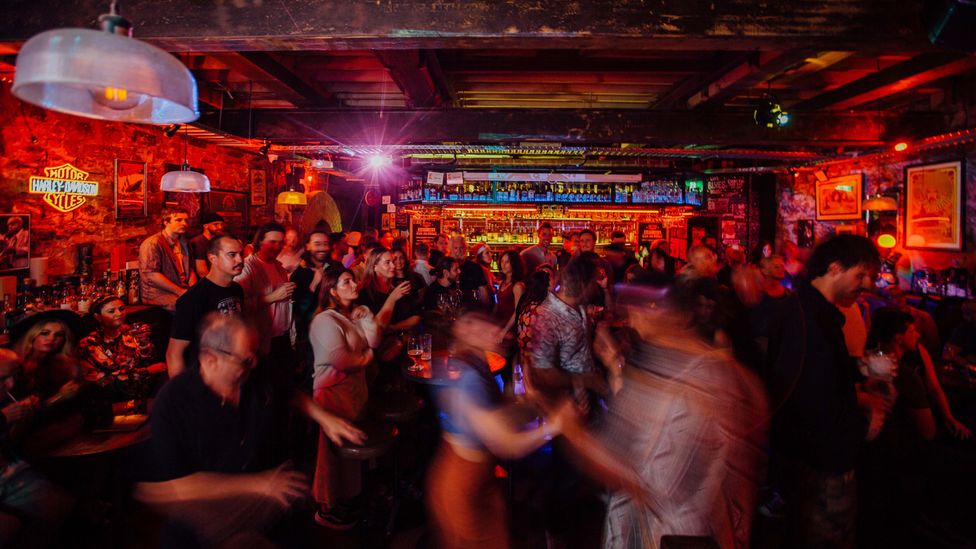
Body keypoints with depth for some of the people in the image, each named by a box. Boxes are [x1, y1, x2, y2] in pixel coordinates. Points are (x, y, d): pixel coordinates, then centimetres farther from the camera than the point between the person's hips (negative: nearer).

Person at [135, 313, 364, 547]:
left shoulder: (263, 376, -1)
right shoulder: (172, 402, -13)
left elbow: (291, 394, 22)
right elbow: (174, 485, -15)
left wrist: (323, 417, 4)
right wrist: (256, 484, -19)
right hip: (210, 517, -3)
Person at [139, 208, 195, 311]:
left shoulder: (183, 243, 20)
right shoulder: (152, 243, -7)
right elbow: (151, 275, -15)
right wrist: (180, 292, -16)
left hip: (183, 290, 8)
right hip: (158, 294, -8)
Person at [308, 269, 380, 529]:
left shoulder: (354, 315, 10)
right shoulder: (326, 320, -17)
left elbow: (373, 342, 1)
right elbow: (340, 360, -24)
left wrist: (366, 316, -8)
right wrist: (365, 358, -8)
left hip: (356, 386, 8)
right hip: (334, 389, -8)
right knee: (336, 448, 4)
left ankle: (346, 496, 34)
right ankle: (327, 509, 21)